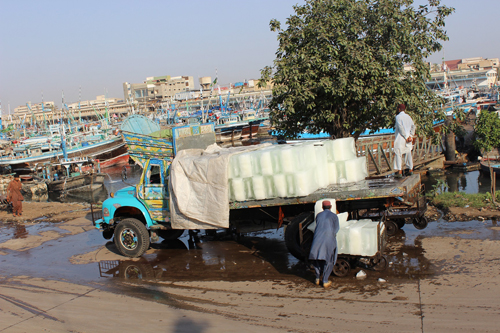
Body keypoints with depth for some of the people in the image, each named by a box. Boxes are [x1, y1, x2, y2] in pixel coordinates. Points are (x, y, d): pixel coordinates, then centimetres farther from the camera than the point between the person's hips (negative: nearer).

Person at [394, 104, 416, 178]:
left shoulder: (398, 117, -6)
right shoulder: (408, 117, 14)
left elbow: (401, 128, -15)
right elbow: (413, 126, 4)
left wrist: (406, 137, -13)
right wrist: (410, 136, -4)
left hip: (400, 138, -7)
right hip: (408, 138, 7)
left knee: (398, 154, -6)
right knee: (408, 153, 17)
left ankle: (399, 172, -13)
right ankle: (411, 170, 24)